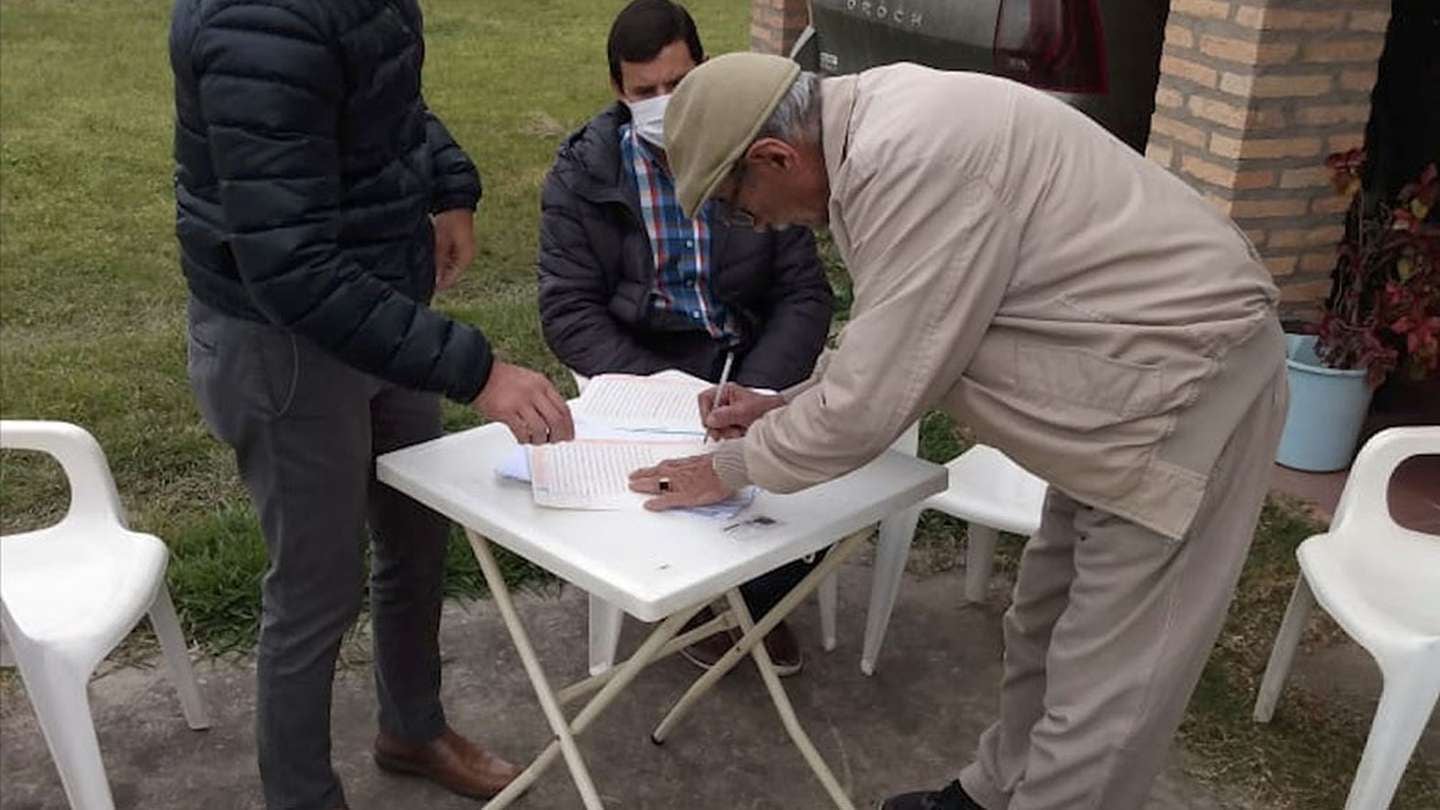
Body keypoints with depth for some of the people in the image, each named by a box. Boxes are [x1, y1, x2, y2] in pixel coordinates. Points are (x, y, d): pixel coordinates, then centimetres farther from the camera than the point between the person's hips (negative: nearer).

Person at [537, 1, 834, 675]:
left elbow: (804, 294, -1)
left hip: (751, 369, 2)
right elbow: (568, 311, -6)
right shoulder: (581, 176, -2)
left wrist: (754, 393, -17)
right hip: (641, 372, -1)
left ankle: (765, 597, 10)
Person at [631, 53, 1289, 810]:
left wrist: (732, 466, -8)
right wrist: (786, 406, 13)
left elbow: (871, 402, -23)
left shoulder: (907, 161, -27)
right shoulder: (882, 123, 5)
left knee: (1103, 686, -1)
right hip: (1147, 374, 10)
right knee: (1044, 626, 22)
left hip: (1188, 389, -10)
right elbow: (892, 338, 17)